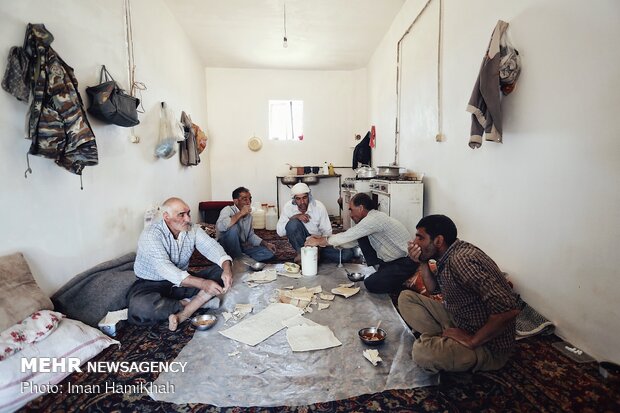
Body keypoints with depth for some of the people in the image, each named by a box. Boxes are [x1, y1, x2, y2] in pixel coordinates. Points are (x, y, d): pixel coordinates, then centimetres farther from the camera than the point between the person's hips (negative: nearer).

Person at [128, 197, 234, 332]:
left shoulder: (192, 229, -6)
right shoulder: (151, 234, -22)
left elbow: (212, 247, -15)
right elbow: (165, 269, -33)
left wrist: (227, 268, -38)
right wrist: (202, 283, -44)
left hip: (183, 282, 5)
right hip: (152, 284, -4)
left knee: (221, 272, -14)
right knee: (140, 306, -37)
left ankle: (183, 314, -25)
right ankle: (193, 303, -16)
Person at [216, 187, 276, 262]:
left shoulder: (249, 215, 7)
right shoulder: (228, 210, -14)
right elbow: (220, 227, -37)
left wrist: (265, 244, 3)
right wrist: (240, 214, -29)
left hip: (242, 247, 6)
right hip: (227, 247, -6)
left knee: (269, 252, -7)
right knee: (234, 227, -33)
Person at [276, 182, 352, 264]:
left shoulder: (319, 206, -13)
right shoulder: (288, 207, -11)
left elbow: (327, 232, -8)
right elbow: (279, 232, -14)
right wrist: (294, 217, -26)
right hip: (299, 242, -1)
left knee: (347, 253, -21)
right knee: (293, 223, -33)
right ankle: (301, 253, -15)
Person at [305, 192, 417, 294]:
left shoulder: (374, 218, -22)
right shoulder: (371, 219, 8)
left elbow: (347, 236, -21)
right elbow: (350, 241, 11)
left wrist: (318, 242, -10)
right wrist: (321, 239, 6)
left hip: (406, 263, -9)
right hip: (391, 259, 9)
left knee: (370, 284, -23)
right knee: (362, 238, 1)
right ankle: (380, 271, 8)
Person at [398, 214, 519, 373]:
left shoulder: (461, 260, -29)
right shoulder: (448, 255, 1)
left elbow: (508, 309, -35)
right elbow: (433, 288, 16)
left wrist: (472, 341, -24)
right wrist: (423, 263, -2)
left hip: (487, 345, -9)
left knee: (422, 351, -34)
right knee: (406, 298, 5)